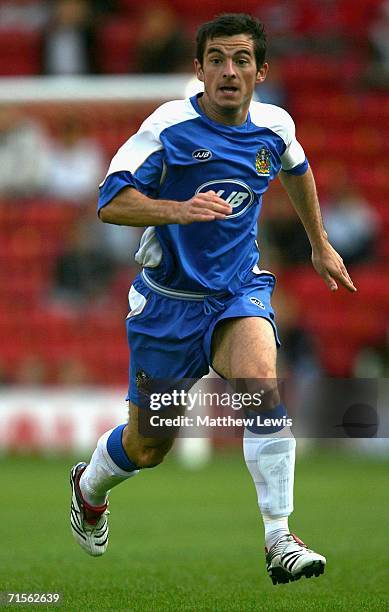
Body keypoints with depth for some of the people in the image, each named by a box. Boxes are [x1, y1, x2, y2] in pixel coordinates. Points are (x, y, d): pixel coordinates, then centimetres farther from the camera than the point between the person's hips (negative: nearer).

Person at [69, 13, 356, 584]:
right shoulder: (170, 126, -16)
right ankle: (89, 487, 47)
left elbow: (297, 170, 23)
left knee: (262, 385, -30)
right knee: (147, 446, 11)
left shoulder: (274, 125, -2)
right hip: (168, 298, -2)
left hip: (240, 290, 2)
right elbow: (111, 202, -20)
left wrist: (320, 246, 31)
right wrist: (181, 209, -36)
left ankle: (280, 541, -28)